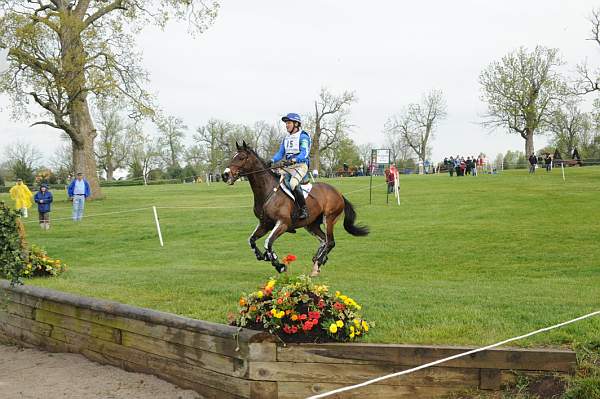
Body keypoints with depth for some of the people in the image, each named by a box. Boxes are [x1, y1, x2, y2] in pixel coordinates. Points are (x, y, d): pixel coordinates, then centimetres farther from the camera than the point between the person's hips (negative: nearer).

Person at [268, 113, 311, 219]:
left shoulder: (303, 137, -3)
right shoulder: (286, 139, 20)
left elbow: (304, 153, -15)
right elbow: (280, 153, 16)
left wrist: (294, 160, -32)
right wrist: (272, 160, -4)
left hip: (301, 165, -8)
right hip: (288, 166, 8)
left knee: (293, 184, -33)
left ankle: (304, 209, -23)